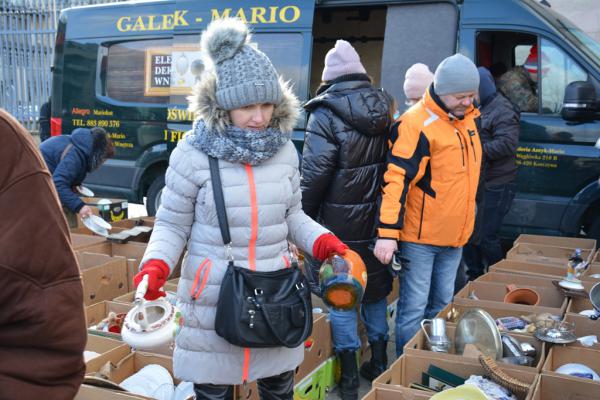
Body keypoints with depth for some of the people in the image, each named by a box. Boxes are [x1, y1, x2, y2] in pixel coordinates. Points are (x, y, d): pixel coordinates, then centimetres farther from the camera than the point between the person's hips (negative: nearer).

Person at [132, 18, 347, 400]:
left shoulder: (284, 150, 1)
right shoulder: (193, 154, -12)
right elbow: (172, 225, -4)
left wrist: (323, 241, -5)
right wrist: (156, 265, -21)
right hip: (213, 298, -3)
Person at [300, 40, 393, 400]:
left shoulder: (326, 114, -14)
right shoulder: (384, 108, 4)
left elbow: (314, 175, -16)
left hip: (339, 225, -5)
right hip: (377, 221, 6)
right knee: (375, 290, 19)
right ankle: (379, 365, 31)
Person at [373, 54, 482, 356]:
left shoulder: (467, 118, 8)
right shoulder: (417, 123, -18)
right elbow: (396, 178, -24)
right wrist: (387, 233, -28)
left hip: (454, 236, 8)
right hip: (419, 237, -8)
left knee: (442, 305, 19)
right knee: (414, 309, 0)